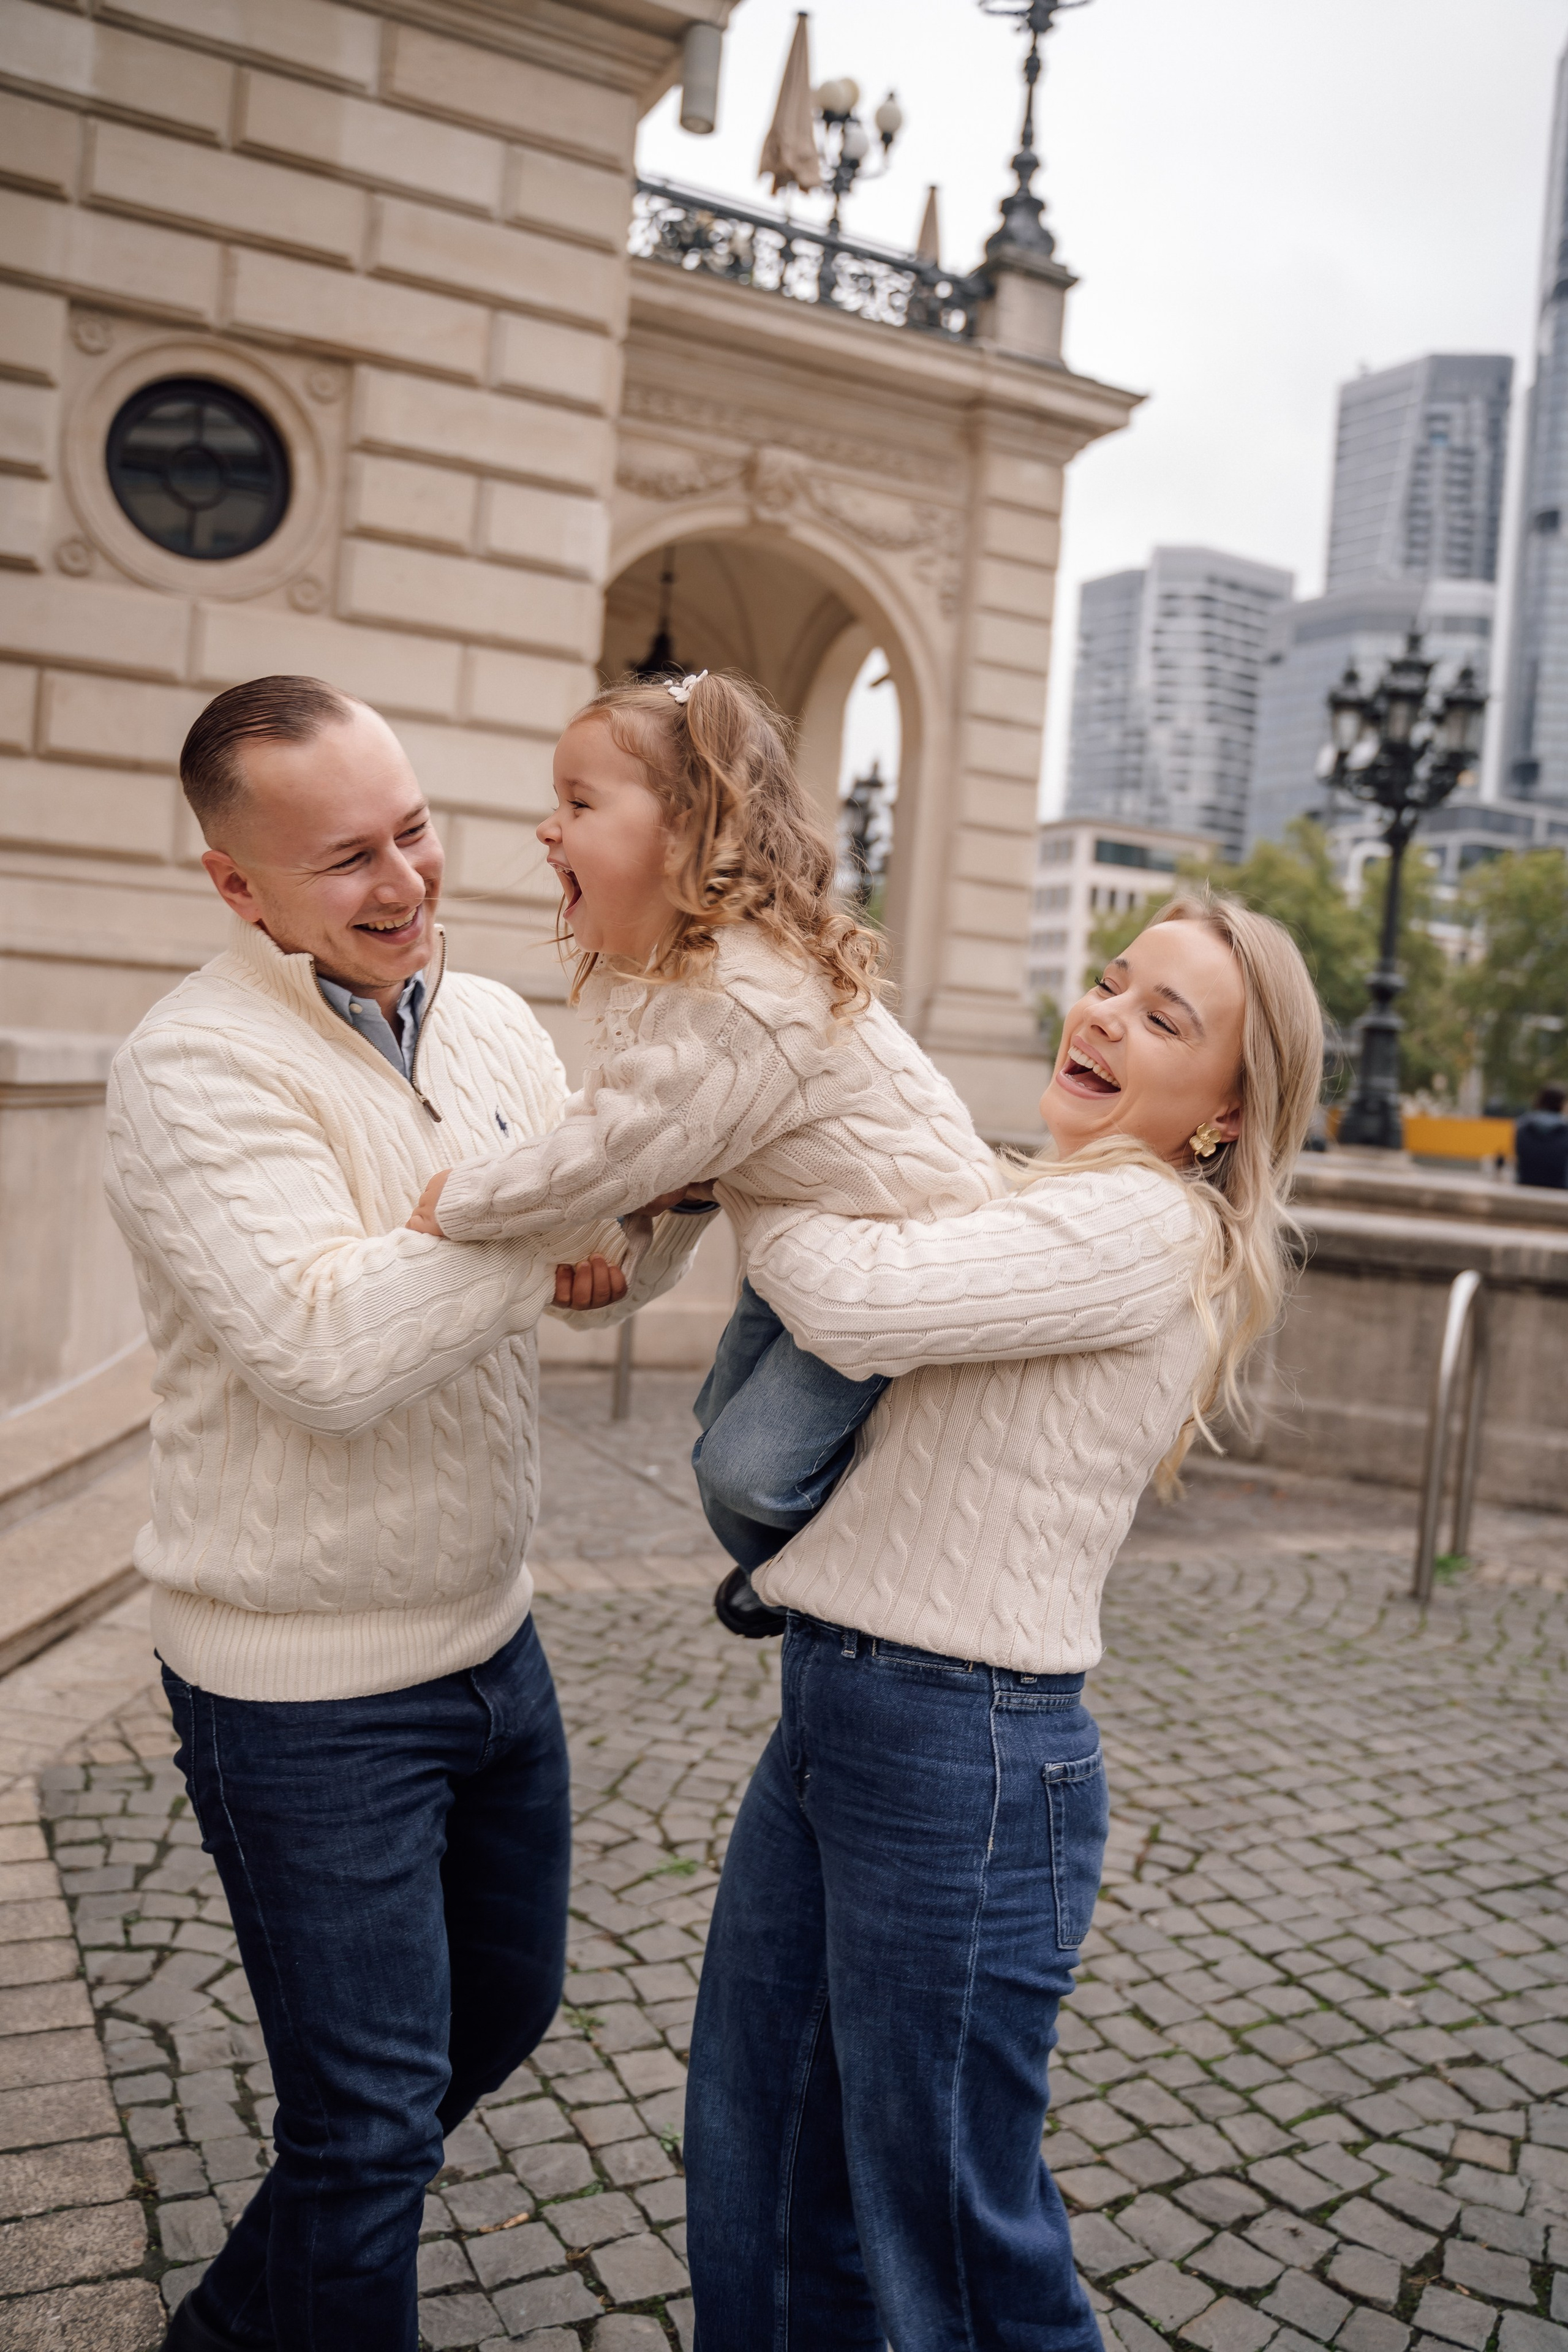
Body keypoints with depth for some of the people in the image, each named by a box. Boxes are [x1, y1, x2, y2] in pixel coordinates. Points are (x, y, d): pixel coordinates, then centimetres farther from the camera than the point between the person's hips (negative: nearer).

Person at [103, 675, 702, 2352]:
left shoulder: (491, 1022, 2)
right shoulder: (199, 1070, -20)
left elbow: (607, 1277, 8)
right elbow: (331, 1358, -32)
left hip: (490, 1637, 8)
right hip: (311, 1696, -8)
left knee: (504, 2006, 24)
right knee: (375, 2115, 5)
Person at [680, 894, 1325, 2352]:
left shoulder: (1146, 1226, -16)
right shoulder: (1033, 1211, 14)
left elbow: (857, 1302, -25)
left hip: (961, 1758, -9)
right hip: (824, 1714, 9)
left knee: (946, 2230, 11)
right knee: (755, 2175, 22)